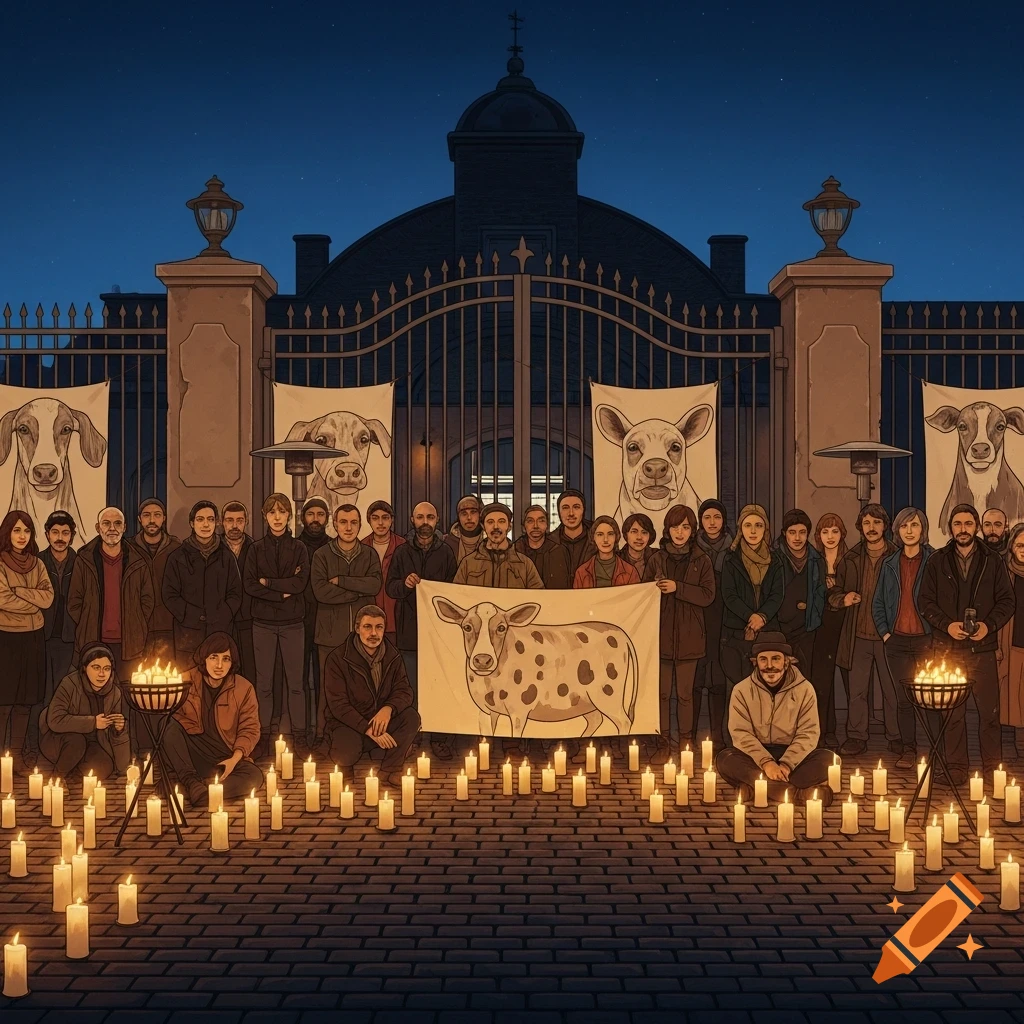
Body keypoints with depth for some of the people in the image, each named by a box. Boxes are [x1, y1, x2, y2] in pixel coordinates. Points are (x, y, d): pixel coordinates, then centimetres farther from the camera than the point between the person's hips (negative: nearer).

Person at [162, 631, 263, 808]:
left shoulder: (244, 688, -7)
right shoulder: (189, 680, -5)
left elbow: (250, 729, -3)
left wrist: (234, 759, -16)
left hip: (226, 758, 0)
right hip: (193, 754, 0)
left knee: (254, 776, -29)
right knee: (172, 728, -28)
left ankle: (200, 791, -34)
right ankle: (192, 782, -32)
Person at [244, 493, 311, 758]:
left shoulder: (298, 548, 5)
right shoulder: (256, 549, 6)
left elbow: (300, 583, -8)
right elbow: (248, 585, -5)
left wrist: (267, 582, -7)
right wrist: (282, 593, -11)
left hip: (292, 622, 0)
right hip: (263, 622, 1)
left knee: (295, 682, 0)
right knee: (264, 682, 3)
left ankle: (299, 737, 5)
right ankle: (263, 736, 9)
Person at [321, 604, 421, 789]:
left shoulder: (392, 657, 2)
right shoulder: (337, 659, -14)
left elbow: (404, 691, -4)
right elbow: (338, 705, -18)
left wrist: (388, 709, -29)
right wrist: (369, 730, -29)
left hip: (382, 720, 4)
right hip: (349, 725, -4)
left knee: (411, 717, -23)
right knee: (345, 753, -36)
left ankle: (390, 772, -9)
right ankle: (344, 766, 5)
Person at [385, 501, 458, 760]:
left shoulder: (446, 552, 6)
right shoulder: (402, 552, 8)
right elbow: (389, 587, 5)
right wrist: (404, 584, -15)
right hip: (410, 629, 1)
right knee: (413, 688, 4)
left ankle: (440, 738, 3)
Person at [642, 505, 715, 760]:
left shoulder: (701, 561, 3)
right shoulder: (657, 559, 6)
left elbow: (708, 595, -7)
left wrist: (677, 588, -15)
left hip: (689, 636, -1)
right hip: (661, 635, 1)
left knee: (685, 693, 5)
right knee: (661, 692, 2)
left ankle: (686, 741, 16)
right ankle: (663, 743, 8)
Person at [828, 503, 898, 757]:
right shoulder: (851, 559, 9)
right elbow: (833, 593, 15)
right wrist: (843, 598, -8)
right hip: (859, 634, 2)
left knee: (893, 689, 3)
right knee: (857, 690, 4)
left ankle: (897, 737, 14)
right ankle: (856, 737, 12)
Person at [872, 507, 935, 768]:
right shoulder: (890, 564, 12)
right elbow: (878, 603, 17)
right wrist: (884, 632, 6)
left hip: (926, 639, -4)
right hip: (897, 640, 4)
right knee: (903, 698, 5)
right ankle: (908, 749, 11)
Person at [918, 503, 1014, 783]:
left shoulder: (993, 562, 8)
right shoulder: (936, 563, 8)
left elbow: (1007, 600, 6)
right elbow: (925, 601, 6)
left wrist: (989, 625, -11)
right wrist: (947, 624, -10)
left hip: (983, 647, 0)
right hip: (948, 648, 0)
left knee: (989, 710, 0)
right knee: (953, 711, 3)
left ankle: (993, 768, 10)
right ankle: (956, 767, 11)